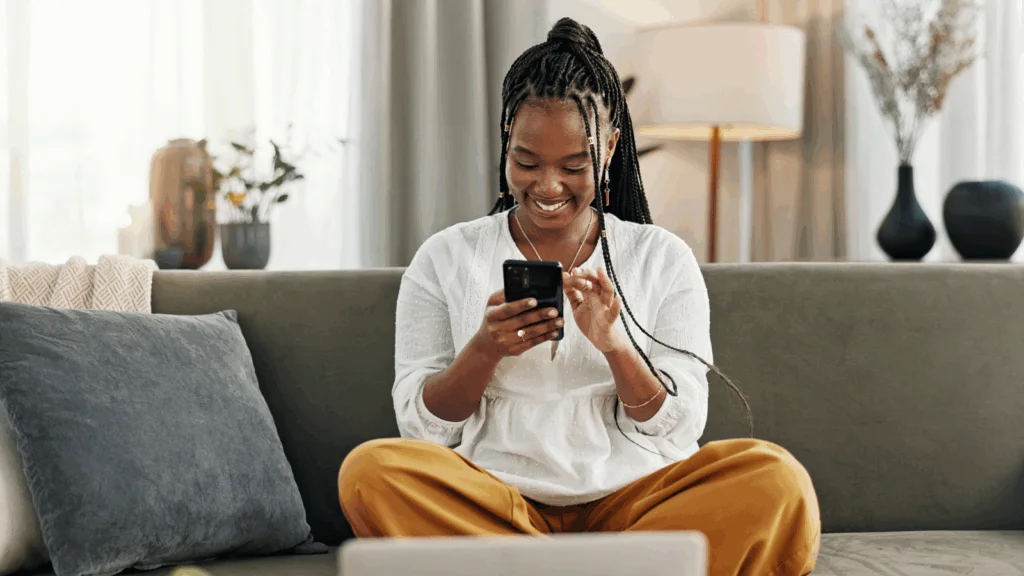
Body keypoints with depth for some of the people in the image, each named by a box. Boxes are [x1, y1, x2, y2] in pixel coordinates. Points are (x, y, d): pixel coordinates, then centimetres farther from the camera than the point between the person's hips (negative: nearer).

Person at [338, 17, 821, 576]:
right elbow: (422, 426, 6)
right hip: (497, 501, 0)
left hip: (631, 498, 0)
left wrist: (614, 346, -13)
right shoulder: (445, 258, 10)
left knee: (776, 479, -27)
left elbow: (680, 430, 5)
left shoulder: (664, 259, 11)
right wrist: (483, 351, -13)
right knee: (370, 470, -30)